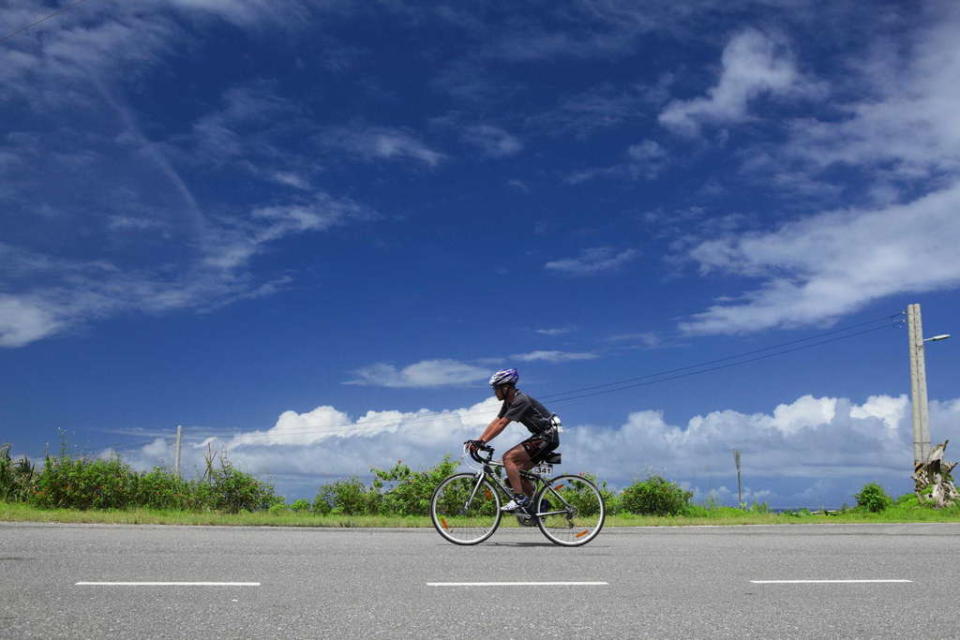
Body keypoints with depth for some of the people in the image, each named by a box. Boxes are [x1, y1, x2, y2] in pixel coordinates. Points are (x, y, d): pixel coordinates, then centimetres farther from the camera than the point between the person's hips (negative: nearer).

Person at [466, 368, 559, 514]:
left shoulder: (521, 400, -20)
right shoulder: (509, 402, 10)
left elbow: (502, 424, -25)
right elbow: (495, 422, 9)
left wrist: (482, 442, -27)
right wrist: (477, 441, 2)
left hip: (547, 437, -10)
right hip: (540, 437, 10)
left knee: (508, 457, -18)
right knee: (519, 471, 9)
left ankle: (519, 499, -17)